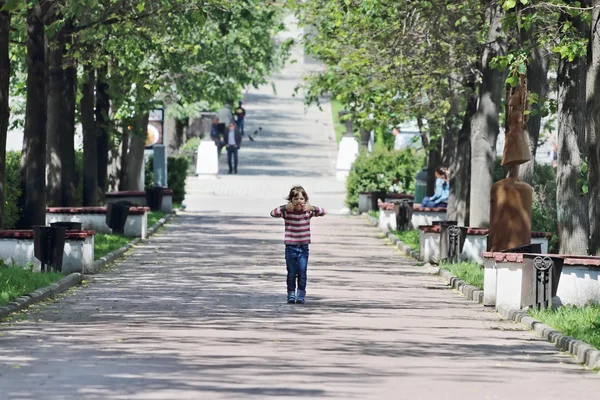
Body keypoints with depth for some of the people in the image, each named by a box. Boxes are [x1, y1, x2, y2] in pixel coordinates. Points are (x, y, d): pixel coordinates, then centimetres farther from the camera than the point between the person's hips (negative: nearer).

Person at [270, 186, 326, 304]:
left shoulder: (308, 211, -1)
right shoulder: (287, 211, -5)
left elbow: (322, 212, -14)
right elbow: (273, 213, -20)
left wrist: (312, 208, -33)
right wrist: (285, 208, -34)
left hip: (303, 247, 1)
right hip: (290, 247, -1)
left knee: (302, 273, -1)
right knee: (291, 273, 5)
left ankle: (301, 295, 8)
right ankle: (291, 295, 15)